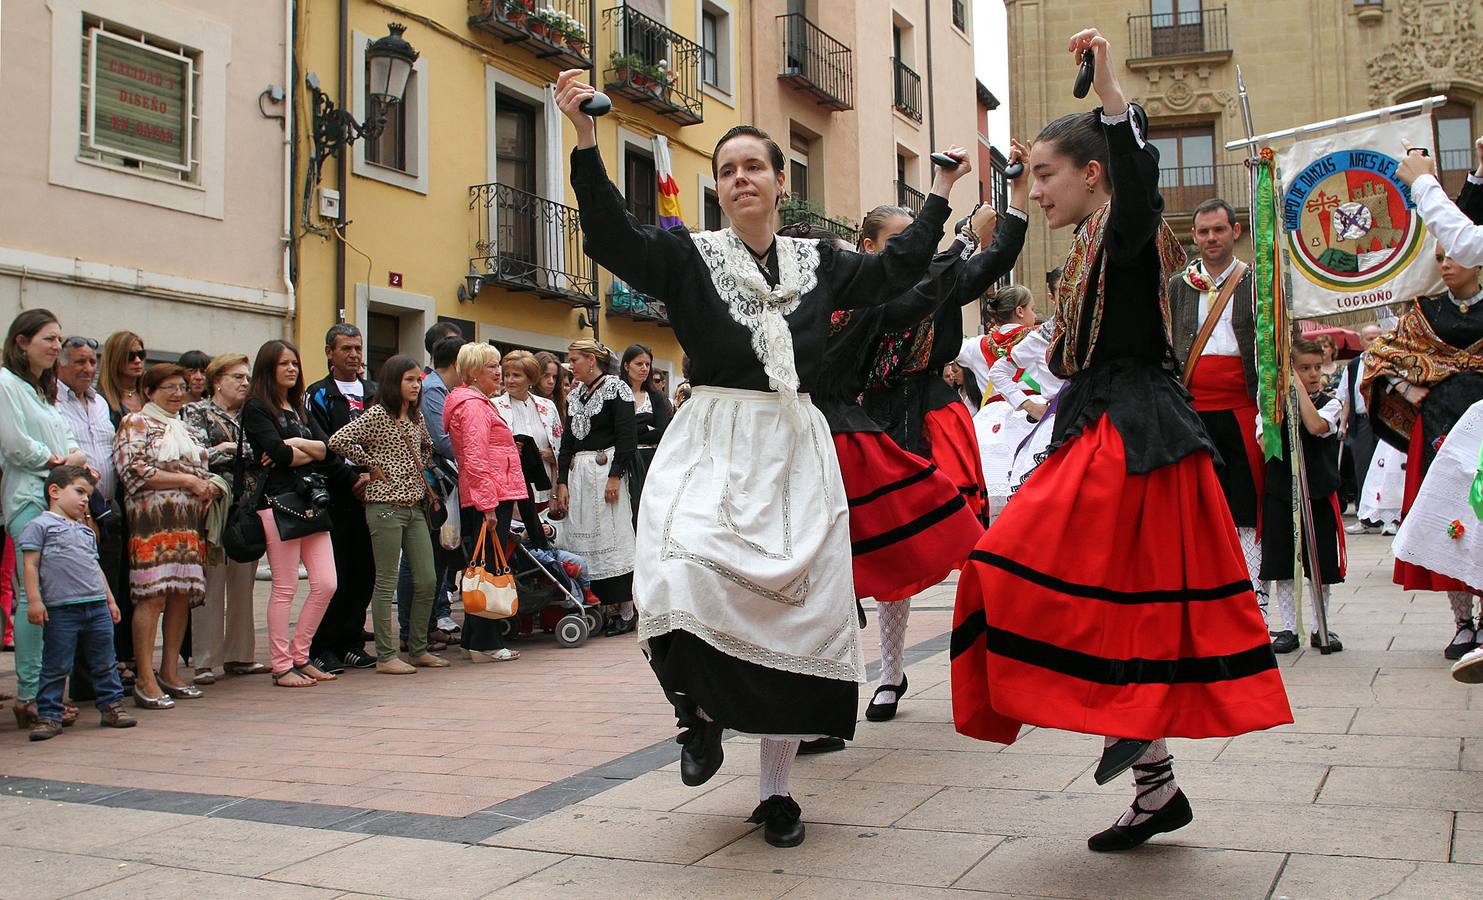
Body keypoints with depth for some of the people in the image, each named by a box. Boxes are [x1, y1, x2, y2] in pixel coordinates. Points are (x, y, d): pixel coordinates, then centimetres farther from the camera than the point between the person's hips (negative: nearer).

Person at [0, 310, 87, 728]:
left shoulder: (47, 389, 24)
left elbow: (66, 439, 23)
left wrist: (75, 456, 1)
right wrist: (58, 460, 0)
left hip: (58, 497, 9)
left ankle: (43, 691, 8)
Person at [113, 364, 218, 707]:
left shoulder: (185, 429, 25)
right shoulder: (135, 423, 4)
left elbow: (201, 471, 30)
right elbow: (133, 471, -9)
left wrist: (207, 488, 5)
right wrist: (186, 480, -10)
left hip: (189, 521, 7)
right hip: (153, 520, -7)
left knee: (182, 595, 3)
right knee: (152, 595, -13)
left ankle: (170, 673, 11)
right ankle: (145, 681, -11)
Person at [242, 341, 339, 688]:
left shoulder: (301, 410, 21)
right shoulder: (256, 409, -1)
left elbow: (329, 449, 7)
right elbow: (279, 452, -15)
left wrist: (296, 445, -9)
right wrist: (313, 452, 1)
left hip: (311, 503, 7)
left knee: (326, 584, 2)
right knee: (285, 588, -3)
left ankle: (300, 656, 15)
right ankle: (282, 667, 5)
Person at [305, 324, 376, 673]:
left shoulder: (374, 394, 17)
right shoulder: (318, 395, 2)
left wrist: (371, 475, -5)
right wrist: (353, 479, -13)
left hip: (368, 496, 5)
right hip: (334, 497, -5)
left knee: (365, 572, 5)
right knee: (333, 575, -5)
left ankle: (352, 642, 15)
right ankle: (323, 648, 3)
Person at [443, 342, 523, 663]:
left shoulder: (480, 403, 22)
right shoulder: (473, 405, -11)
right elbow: (475, 459, -19)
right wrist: (487, 504, -23)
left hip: (489, 496, 11)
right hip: (489, 496, -10)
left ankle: (473, 640, 18)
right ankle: (485, 644, -3)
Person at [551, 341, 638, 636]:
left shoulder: (615, 387, -3)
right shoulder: (574, 395, 17)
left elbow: (627, 436, -10)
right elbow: (567, 441, 17)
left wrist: (615, 476, -17)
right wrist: (562, 482, 9)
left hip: (607, 468, -7)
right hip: (577, 473, 7)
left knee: (612, 538, -6)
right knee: (582, 540, 2)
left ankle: (627, 611, 0)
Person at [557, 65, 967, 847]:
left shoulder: (817, 263, 14)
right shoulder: (690, 256, 4)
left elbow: (896, 271, 25)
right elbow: (611, 237, -11)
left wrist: (940, 192, 28)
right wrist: (585, 139, -22)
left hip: (796, 453, 3)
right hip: (713, 450, -3)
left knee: (796, 610, 0)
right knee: (682, 584, -27)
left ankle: (776, 791, 16)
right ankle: (700, 709, 7)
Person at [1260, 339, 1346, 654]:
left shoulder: (1329, 403, 0)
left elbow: (1316, 426, -22)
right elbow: (1264, 443, -7)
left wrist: (1299, 387, -17)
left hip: (1319, 493, -1)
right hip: (1280, 491, 1)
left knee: (1320, 565, 7)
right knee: (1281, 564, 4)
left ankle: (1320, 627, 21)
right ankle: (1288, 628, 15)